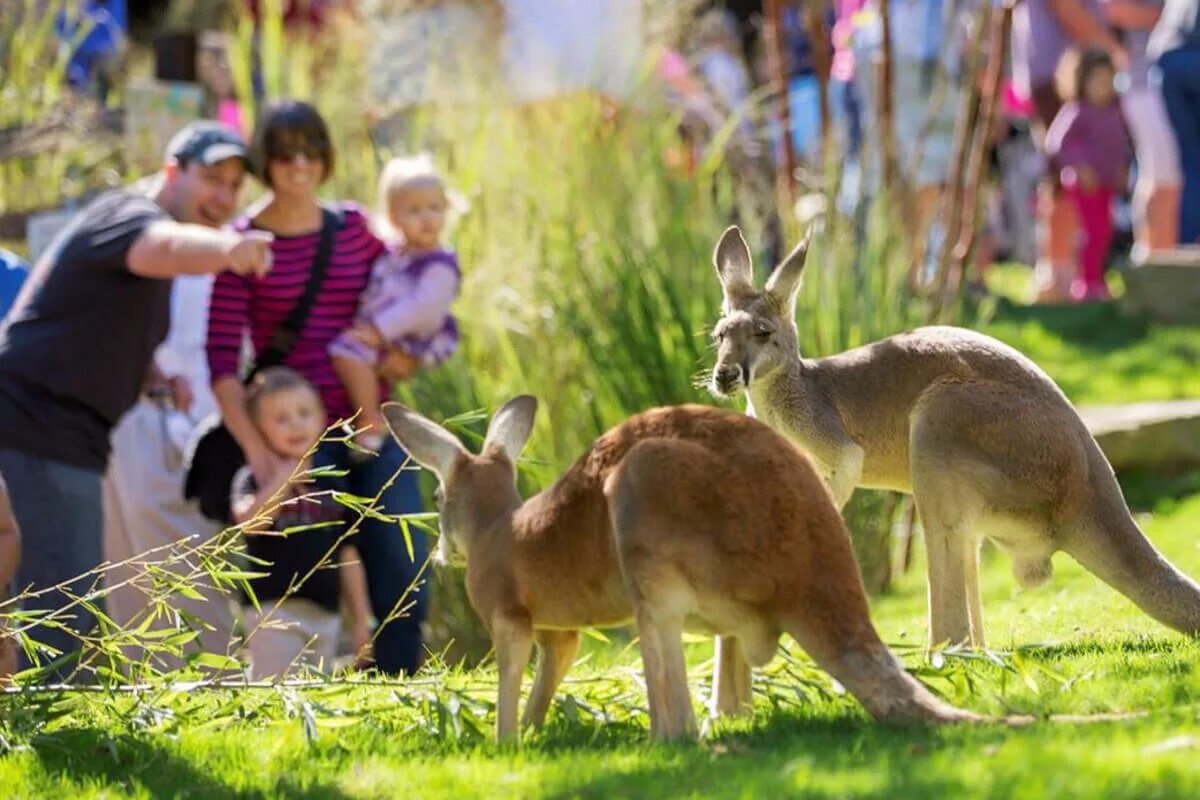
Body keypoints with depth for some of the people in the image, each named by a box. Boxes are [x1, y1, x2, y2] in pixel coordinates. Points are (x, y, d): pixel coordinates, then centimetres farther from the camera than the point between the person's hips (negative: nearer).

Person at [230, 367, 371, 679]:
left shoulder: (331, 486, 14)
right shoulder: (254, 480, 0)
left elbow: (348, 557, 17)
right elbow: (249, 522, -22)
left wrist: (361, 620, 15)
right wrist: (283, 479, -15)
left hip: (325, 615, 5)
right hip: (273, 608, -5)